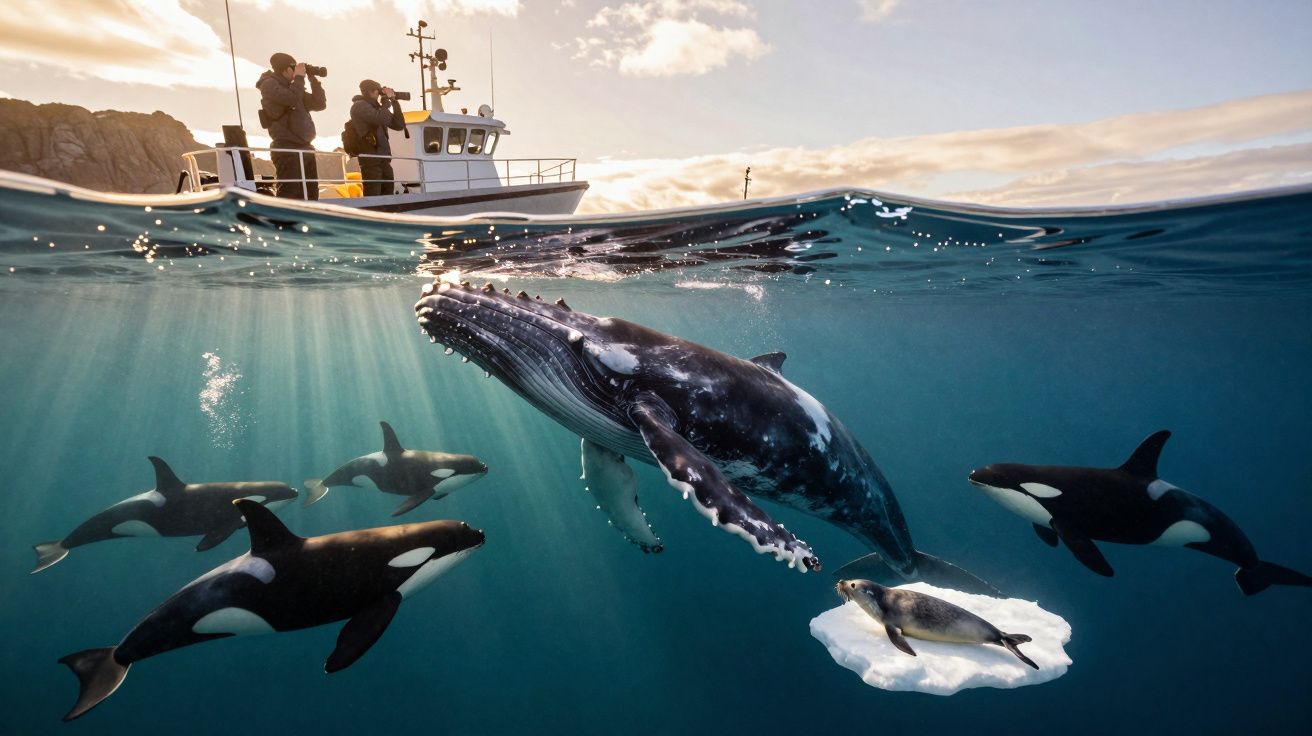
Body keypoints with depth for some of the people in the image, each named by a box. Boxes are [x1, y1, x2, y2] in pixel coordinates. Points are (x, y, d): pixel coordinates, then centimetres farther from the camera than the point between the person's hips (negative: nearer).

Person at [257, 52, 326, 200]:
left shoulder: (291, 87, 23)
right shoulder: (269, 84, 0)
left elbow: (320, 104, 20)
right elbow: (292, 99, -19)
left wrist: (313, 79, 14)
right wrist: (299, 77, -5)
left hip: (305, 147, 8)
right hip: (287, 149, -8)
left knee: (310, 196, 6)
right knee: (289, 196, -15)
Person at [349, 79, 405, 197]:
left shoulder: (375, 107, 21)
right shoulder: (360, 106, -5)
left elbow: (399, 125, 15)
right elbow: (382, 119, -22)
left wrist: (394, 102, 8)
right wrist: (386, 101, -7)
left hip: (383, 159, 9)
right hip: (371, 159, -9)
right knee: (373, 198, -13)